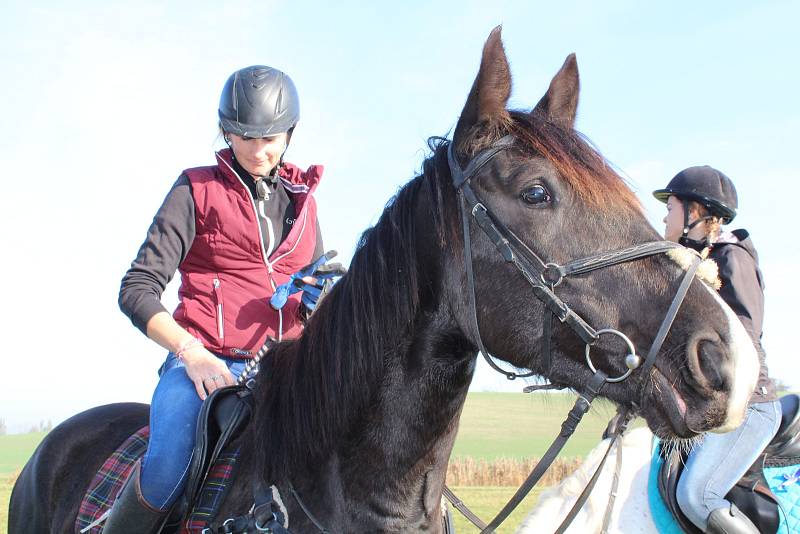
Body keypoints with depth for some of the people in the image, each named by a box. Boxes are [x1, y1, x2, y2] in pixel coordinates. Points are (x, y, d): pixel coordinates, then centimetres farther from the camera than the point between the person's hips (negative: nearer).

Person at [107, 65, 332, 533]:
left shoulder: (302, 199, 18)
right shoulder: (197, 189, 5)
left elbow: (320, 292, 27)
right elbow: (138, 290, -1)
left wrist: (319, 301, 1)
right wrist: (191, 353, -16)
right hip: (204, 362, -4)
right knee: (169, 464, -31)